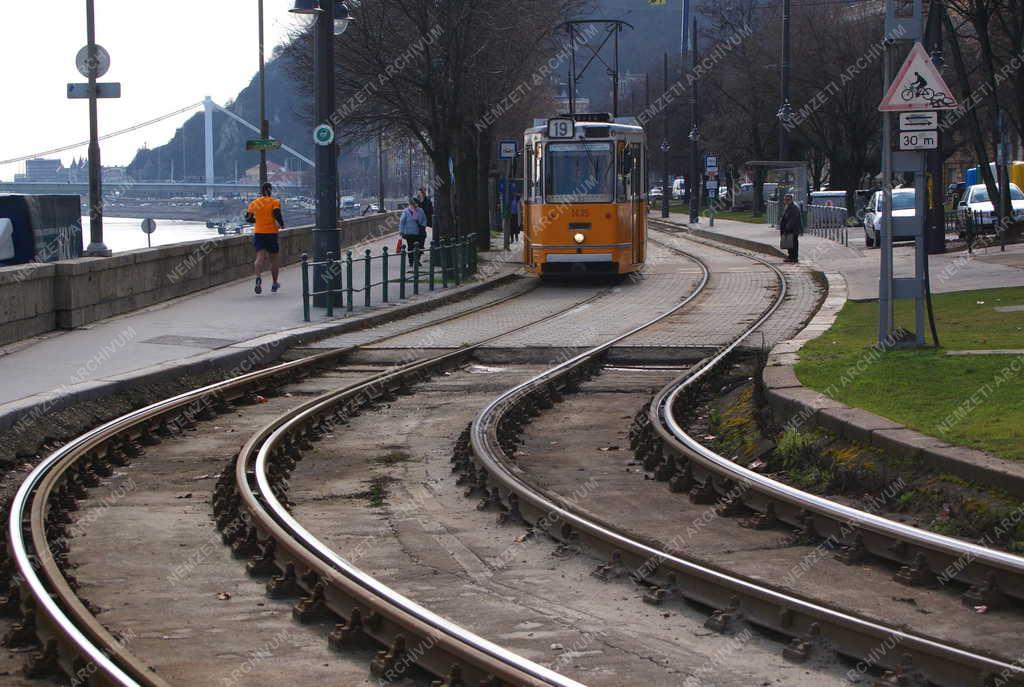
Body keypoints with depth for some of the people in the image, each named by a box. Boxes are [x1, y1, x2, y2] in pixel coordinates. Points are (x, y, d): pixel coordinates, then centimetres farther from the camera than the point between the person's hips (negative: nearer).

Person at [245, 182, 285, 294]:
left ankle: (258, 277, -38)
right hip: (271, 233, -2)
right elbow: (277, 215, -18)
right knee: (274, 259, 13)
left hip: (258, 233, 2)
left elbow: (248, 218, 9)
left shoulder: (254, 203, 7)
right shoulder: (274, 202, -3)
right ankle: (275, 284, 23)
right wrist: (281, 224, 0)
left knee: (260, 257, -10)